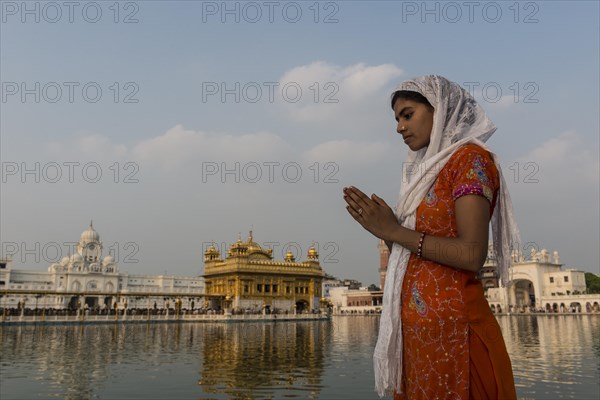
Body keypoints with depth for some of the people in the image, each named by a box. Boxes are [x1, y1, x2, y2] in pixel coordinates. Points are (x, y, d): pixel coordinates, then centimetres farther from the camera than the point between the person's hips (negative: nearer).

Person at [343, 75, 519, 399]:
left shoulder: (469, 158, -7)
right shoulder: (430, 169, 16)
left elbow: (472, 255, -20)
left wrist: (394, 231, -14)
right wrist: (383, 228, 0)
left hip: (450, 325, -8)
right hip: (418, 326, 8)